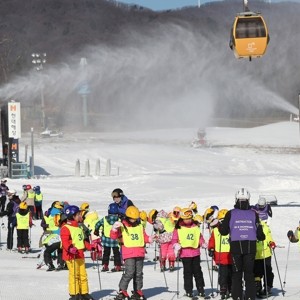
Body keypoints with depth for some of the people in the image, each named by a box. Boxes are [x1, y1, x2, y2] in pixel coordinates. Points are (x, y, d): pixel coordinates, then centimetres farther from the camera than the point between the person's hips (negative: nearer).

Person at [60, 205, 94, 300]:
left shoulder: (78, 227, 20)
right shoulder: (65, 228, -10)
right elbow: (65, 241, -21)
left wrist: (91, 247, 23)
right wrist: (70, 248, -37)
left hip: (80, 255, 9)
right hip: (71, 256, -9)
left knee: (83, 275, 11)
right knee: (74, 275, -7)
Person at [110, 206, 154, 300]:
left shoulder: (140, 226, 11)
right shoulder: (122, 226, -2)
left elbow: (144, 236, 16)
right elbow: (114, 236, -6)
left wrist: (149, 239, -4)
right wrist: (114, 229, -24)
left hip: (140, 253, 5)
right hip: (129, 254, -5)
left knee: (139, 273, 11)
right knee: (129, 273, -15)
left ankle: (137, 291, 22)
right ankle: (122, 291, -6)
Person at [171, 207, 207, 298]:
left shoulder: (196, 226, 8)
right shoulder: (178, 228, -2)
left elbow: (200, 237, 15)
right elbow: (174, 239, 1)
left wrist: (203, 243, -1)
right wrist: (176, 245, -16)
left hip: (195, 252, 3)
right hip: (185, 253, -3)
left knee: (197, 271, 7)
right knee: (188, 272, 1)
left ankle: (200, 289, 14)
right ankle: (188, 290, 9)